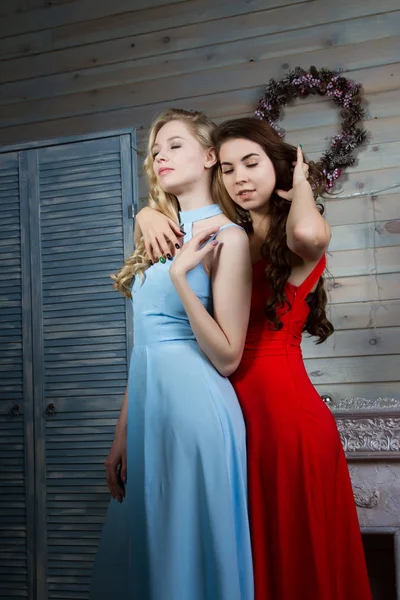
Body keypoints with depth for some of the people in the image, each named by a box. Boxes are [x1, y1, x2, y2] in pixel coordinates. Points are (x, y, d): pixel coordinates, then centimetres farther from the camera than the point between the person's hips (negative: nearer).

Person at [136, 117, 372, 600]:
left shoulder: (294, 239, -4)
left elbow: (309, 234, -30)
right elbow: (148, 212, 21)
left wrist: (300, 183, -8)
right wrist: (151, 217, -4)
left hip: (284, 405, -5)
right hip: (229, 403, 5)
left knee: (297, 551, 7)